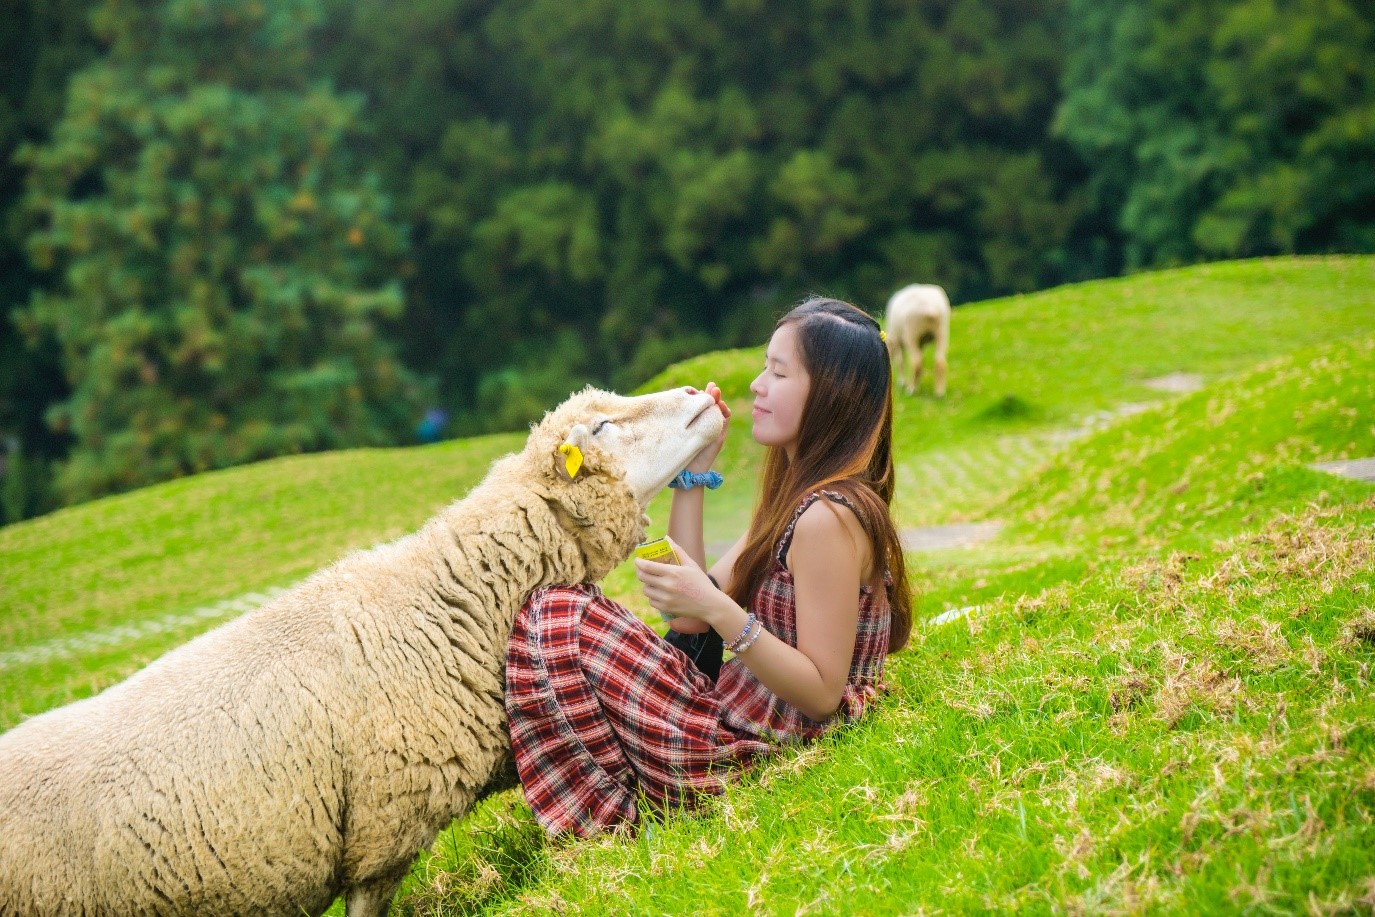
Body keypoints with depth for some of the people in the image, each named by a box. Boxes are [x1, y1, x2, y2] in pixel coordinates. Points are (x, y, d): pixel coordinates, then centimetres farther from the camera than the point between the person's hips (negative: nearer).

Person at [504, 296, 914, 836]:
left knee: (554, 618, -15)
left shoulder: (828, 518, -19)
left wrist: (717, 610, -28)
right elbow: (690, 620, 7)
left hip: (750, 758, -11)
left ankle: (613, 825, -7)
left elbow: (821, 693, -20)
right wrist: (693, 471, 7)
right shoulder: (799, 497, 12)